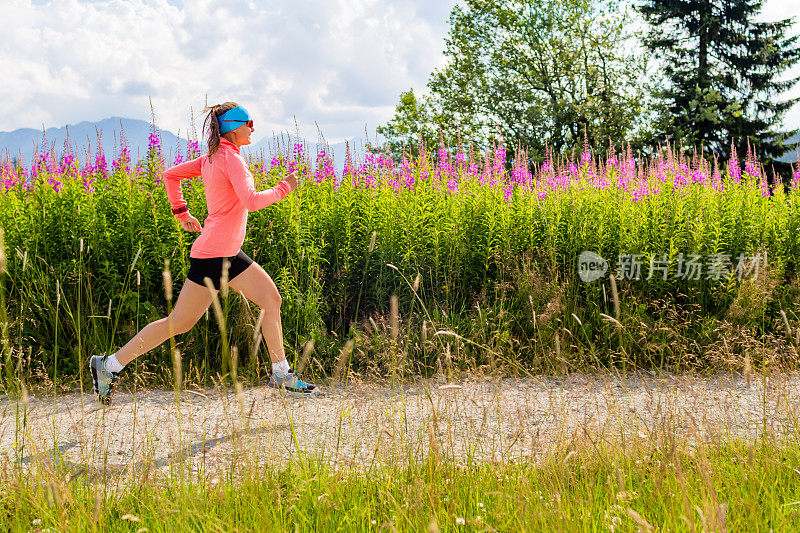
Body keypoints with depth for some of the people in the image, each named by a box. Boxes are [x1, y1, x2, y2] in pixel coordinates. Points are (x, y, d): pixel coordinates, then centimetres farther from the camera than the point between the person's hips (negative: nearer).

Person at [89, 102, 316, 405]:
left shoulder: (212, 158, 13)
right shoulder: (230, 159, -14)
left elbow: (170, 175, 20)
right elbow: (252, 201, -25)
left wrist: (181, 213, 22)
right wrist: (284, 188, -11)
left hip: (227, 254, 10)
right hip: (213, 255, -10)